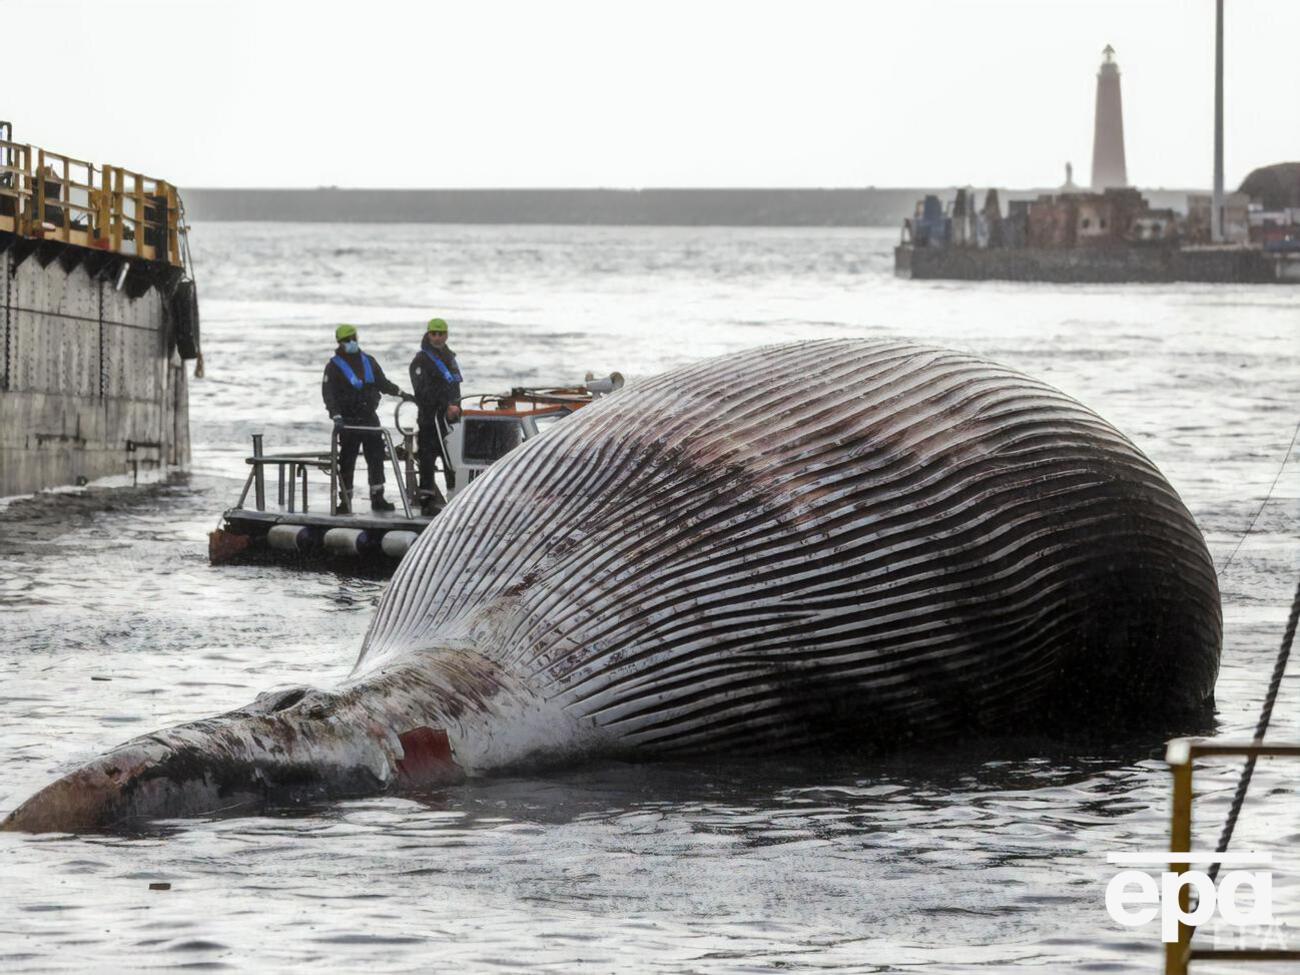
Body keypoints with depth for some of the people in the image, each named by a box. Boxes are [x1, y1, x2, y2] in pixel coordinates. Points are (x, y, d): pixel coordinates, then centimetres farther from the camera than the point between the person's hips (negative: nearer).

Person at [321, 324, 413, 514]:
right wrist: (336, 416, -26)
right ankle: (345, 500, 4)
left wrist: (401, 394, 18)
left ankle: (378, 498, 8)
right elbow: (328, 394, -14)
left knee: (376, 457, 2)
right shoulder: (334, 366, -4)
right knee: (347, 461, -2)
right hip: (348, 420, -5)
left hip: (369, 417, 5)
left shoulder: (368, 362, 12)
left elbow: (382, 383, 25)